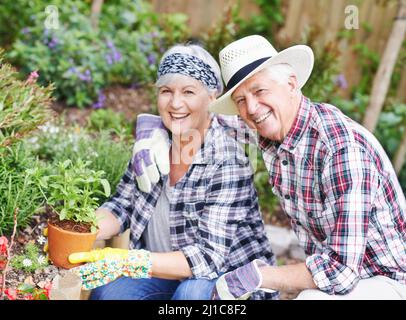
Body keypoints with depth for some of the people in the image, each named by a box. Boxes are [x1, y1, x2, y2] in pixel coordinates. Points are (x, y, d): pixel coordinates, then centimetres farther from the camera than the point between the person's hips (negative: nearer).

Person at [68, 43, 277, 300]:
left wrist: (129, 262, -35)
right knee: (106, 291, -18)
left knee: (193, 290, -33)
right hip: (169, 273, 5)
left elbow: (208, 257, -26)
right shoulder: (153, 141, -6)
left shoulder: (228, 161, -23)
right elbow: (121, 207, 3)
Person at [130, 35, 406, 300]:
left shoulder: (343, 148, -29)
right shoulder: (272, 129, -5)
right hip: (337, 268, 7)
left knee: (313, 298, -35)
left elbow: (340, 268, -32)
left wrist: (256, 276, -25)